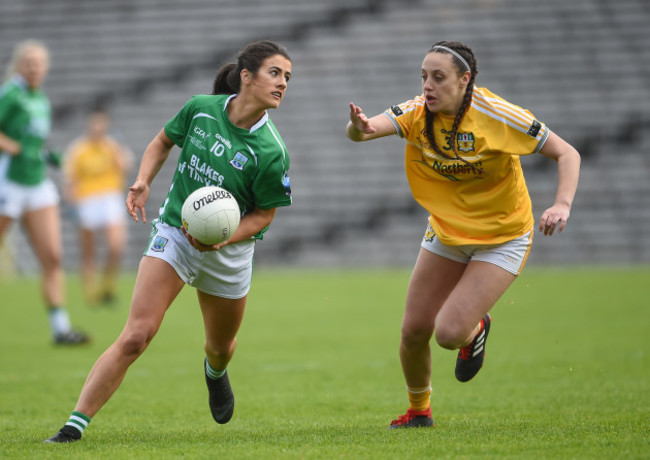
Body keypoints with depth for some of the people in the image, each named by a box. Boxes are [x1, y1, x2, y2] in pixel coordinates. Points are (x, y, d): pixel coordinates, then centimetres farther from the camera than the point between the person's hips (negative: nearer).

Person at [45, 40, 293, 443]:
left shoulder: (270, 152, -18)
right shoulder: (201, 109, -12)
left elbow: (264, 213, -5)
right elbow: (163, 142, 8)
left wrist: (222, 239, -21)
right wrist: (143, 182, -8)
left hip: (228, 248, 1)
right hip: (174, 232, -1)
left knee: (221, 345, 22)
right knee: (136, 336, -17)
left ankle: (215, 373, 62)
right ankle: (74, 427, -18)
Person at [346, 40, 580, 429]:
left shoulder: (496, 116, -24)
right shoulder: (418, 113, -13)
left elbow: (567, 154, -18)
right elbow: (364, 128, -30)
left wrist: (562, 205, -35)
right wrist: (360, 128, -55)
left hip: (502, 239, -4)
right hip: (446, 233, 4)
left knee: (449, 333, -18)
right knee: (414, 330, 3)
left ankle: (476, 328, 21)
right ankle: (419, 411, 30)